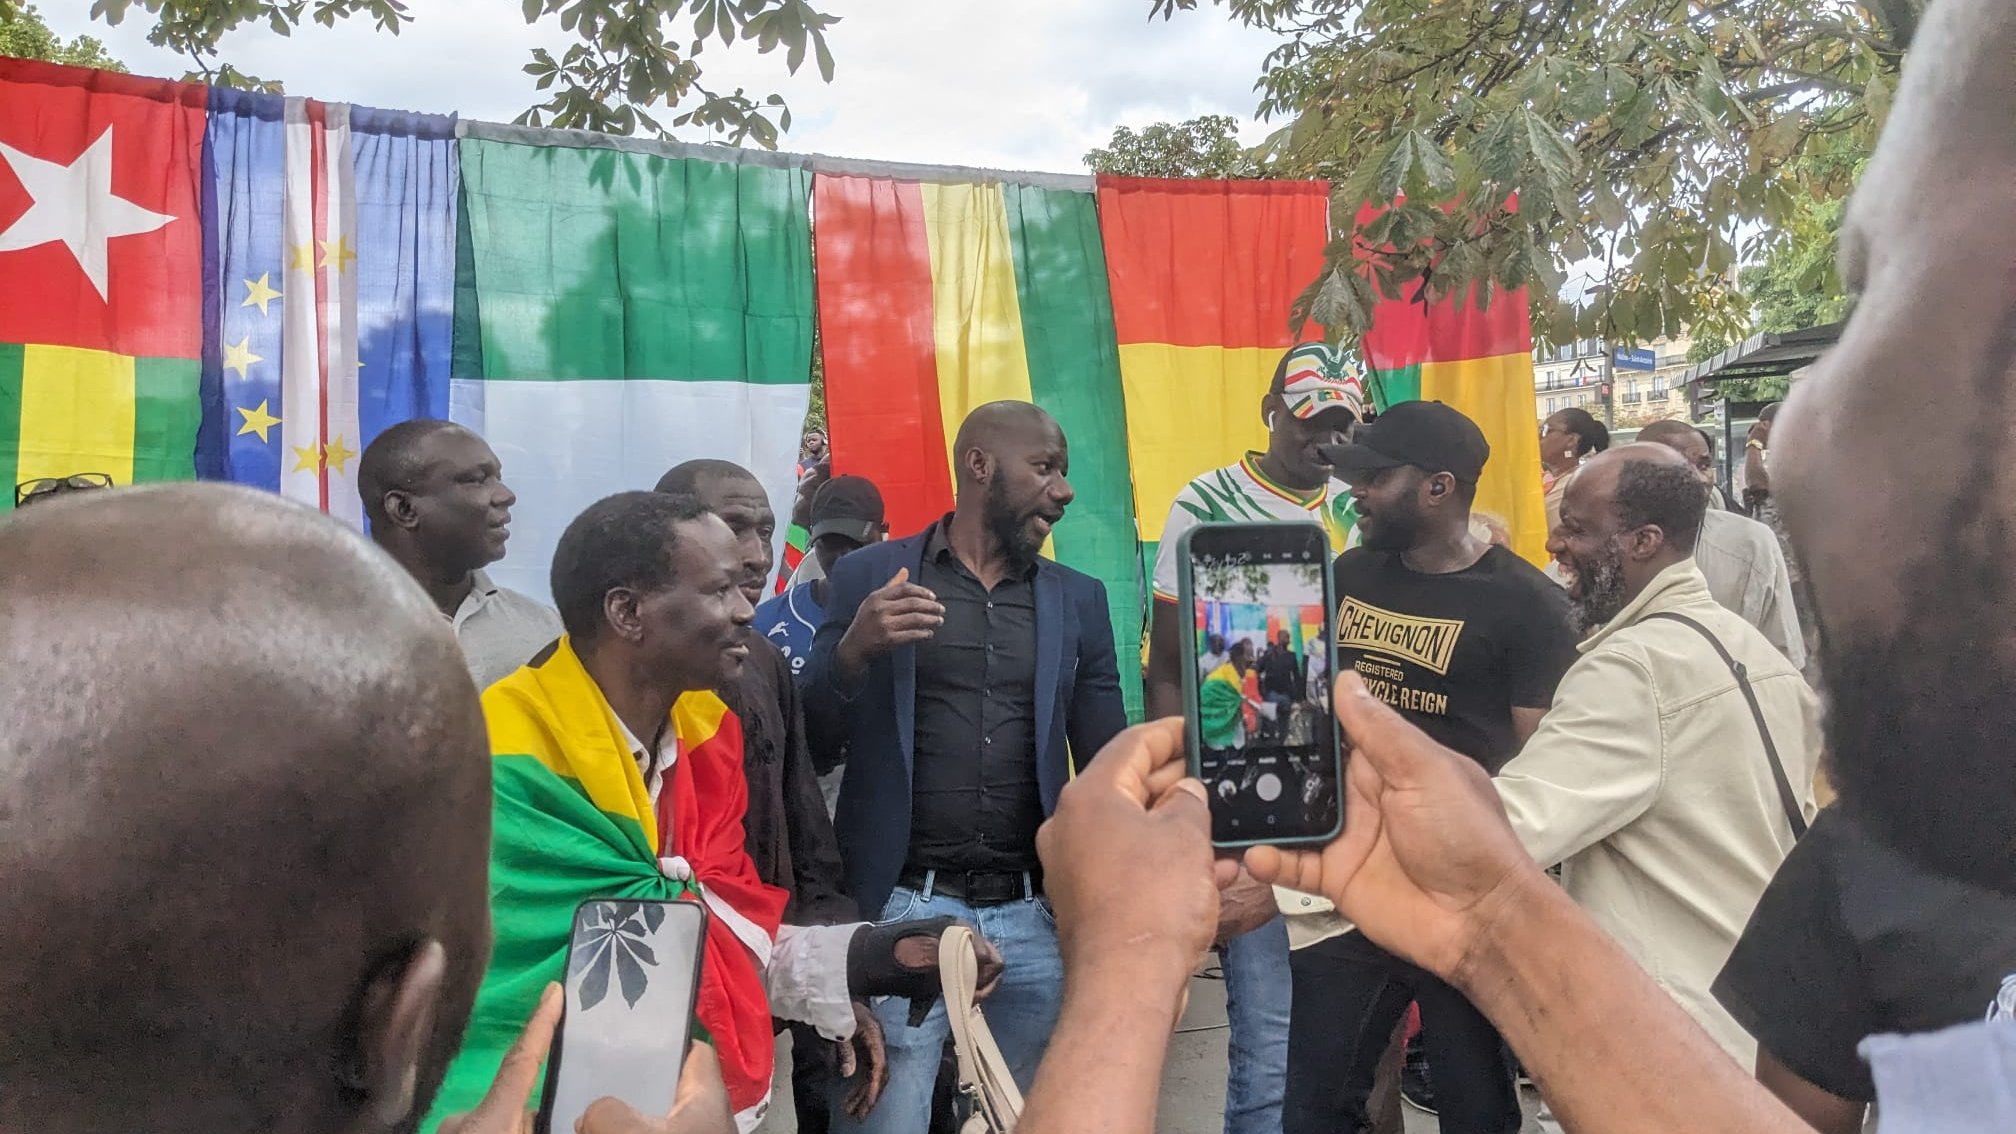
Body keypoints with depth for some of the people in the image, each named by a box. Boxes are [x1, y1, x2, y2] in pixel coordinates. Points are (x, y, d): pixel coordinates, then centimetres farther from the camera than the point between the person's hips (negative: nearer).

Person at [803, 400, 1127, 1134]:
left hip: (1034, 917, 3)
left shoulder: (1079, 600, 10)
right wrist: (853, 649, -17)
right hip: (902, 909, -2)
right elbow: (813, 739, 2)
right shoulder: (869, 577, 3)